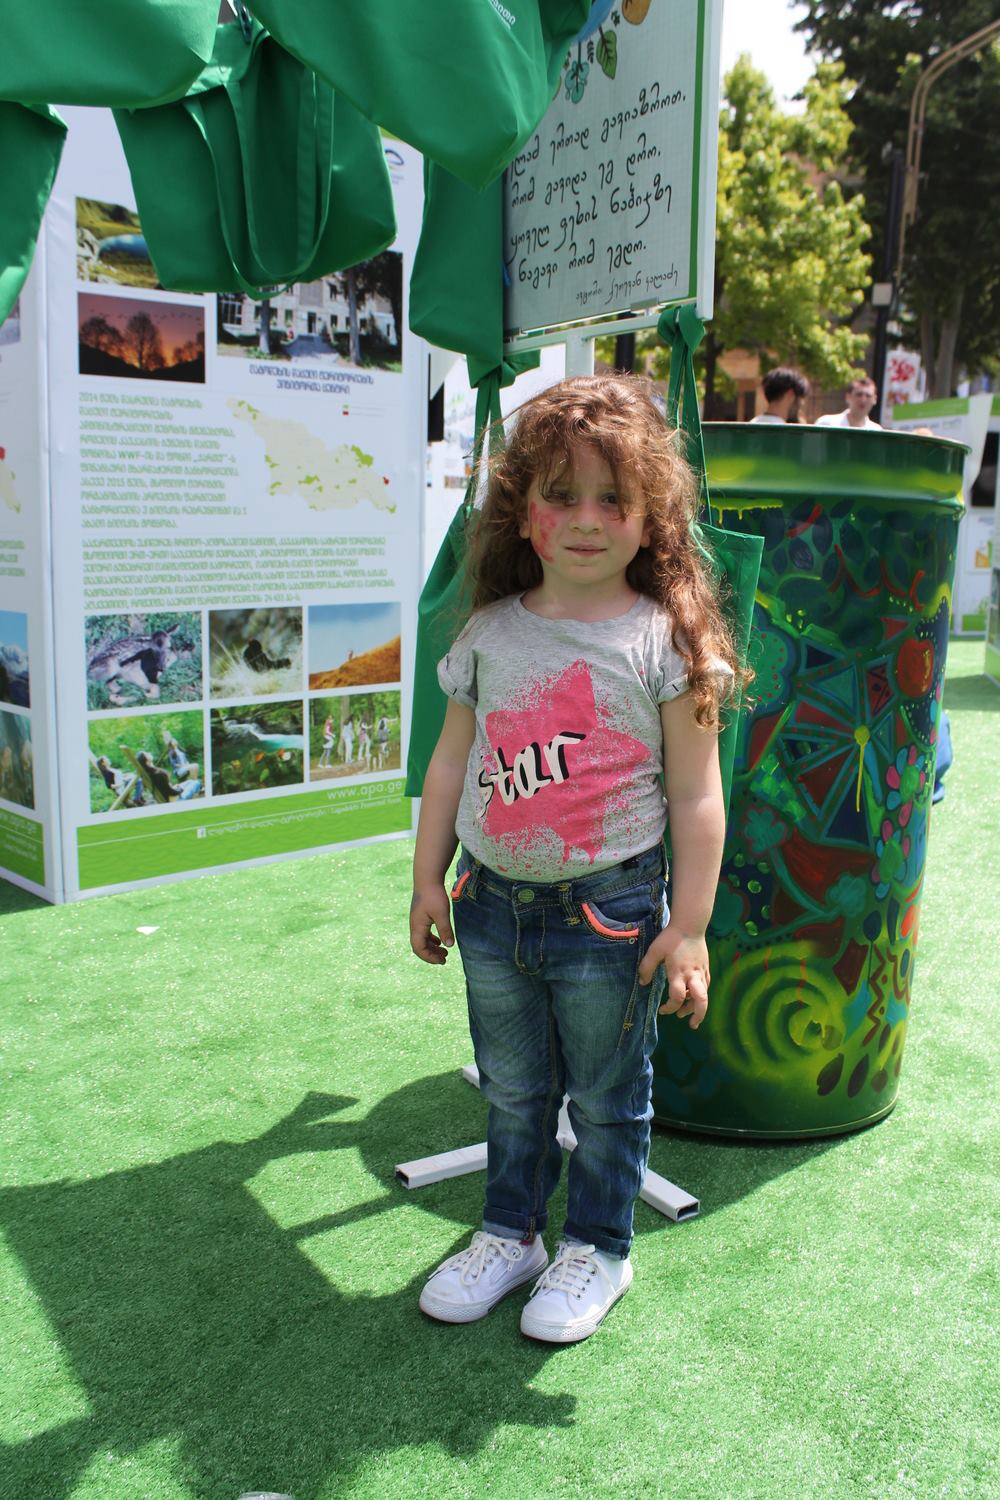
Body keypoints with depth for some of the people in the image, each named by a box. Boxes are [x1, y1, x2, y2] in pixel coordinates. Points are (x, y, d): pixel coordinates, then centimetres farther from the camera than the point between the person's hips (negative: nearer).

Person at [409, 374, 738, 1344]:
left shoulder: (666, 638, -10)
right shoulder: (491, 632, 1)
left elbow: (697, 795, -8)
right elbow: (451, 764, 8)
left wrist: (689, 927, -10)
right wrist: (429, 880, 9)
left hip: (609, 909, -3)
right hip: (492, 903, 4)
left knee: (605, 1097, 14)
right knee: (511, 1089, 21)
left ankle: (596, 1249, 37)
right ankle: (509, 1232, 42)